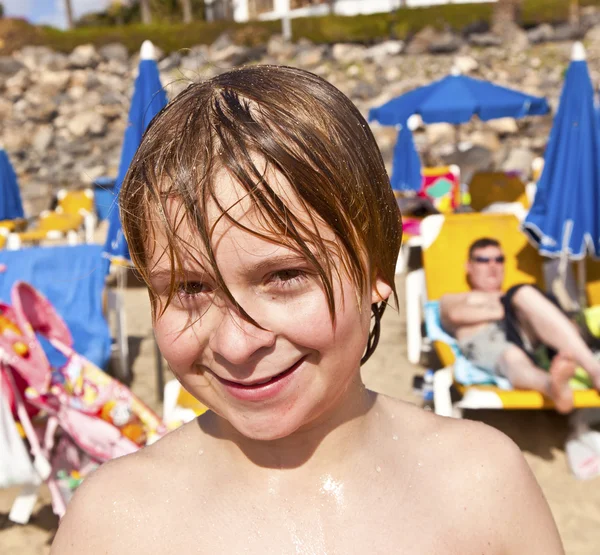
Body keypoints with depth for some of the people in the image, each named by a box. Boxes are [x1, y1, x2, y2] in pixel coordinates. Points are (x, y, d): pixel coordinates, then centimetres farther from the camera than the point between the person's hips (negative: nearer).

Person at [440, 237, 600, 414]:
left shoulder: (516, 296, 41)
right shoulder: (452, 299, 32)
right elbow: (456, 315, 6)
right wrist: (500, 311, -1)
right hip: (484, 340, -2)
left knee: (525, 293, -28)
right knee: (512, 357, -38)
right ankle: (553, 385, -72)